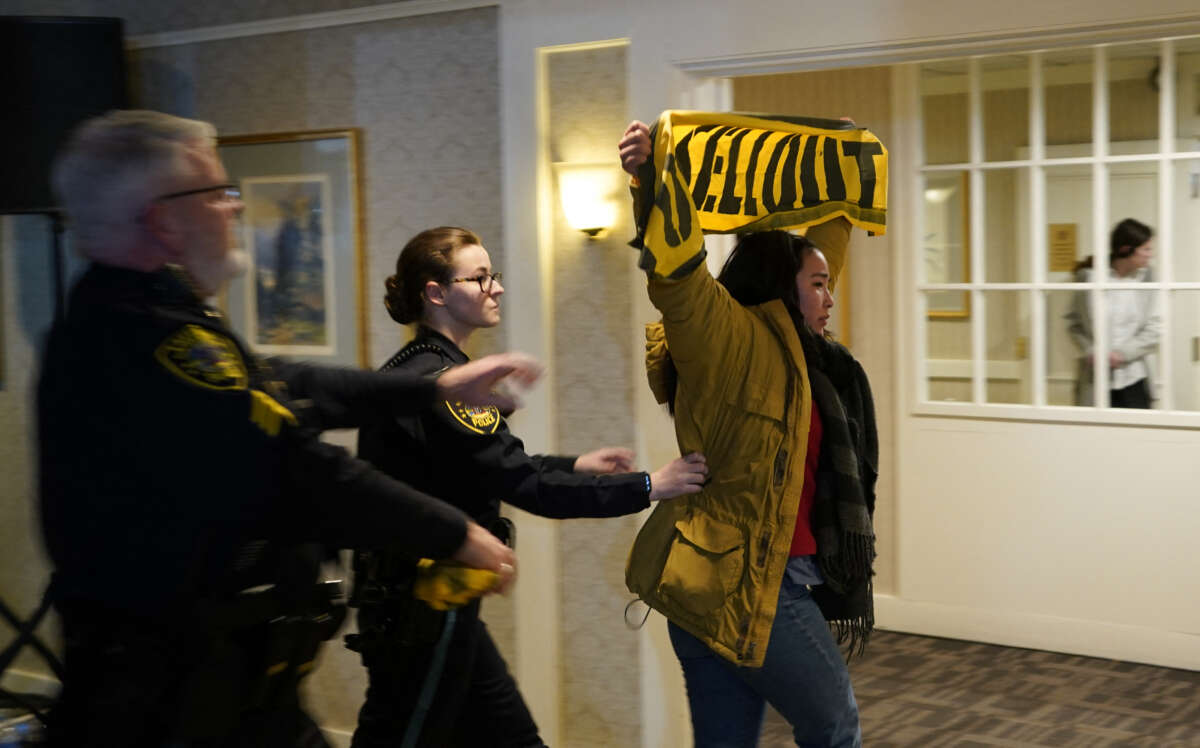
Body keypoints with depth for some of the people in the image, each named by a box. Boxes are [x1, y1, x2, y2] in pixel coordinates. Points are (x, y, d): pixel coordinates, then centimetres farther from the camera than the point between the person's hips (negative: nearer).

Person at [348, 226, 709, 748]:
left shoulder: (415, 370, 11)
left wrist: (575, 466, 16)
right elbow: (522, 484, -23)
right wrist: (647, 487, -18)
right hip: (425, 606, -10)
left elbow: (493, 466, 21)